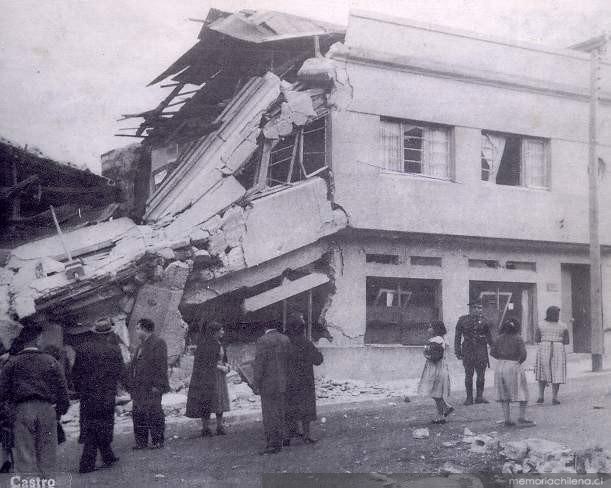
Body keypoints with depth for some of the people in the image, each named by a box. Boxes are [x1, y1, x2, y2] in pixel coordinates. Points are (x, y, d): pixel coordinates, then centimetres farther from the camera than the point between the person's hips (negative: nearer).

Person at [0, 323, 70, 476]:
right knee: (46, 452, 9)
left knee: (24, 453, 3)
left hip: (22, 409, -1)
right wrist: (62, 408, 13)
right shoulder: (50, 361, 3)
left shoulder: (13, 362, 2)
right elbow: (62, 388, 3)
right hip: (47, 409, 1)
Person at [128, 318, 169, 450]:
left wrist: (157, 385, -19)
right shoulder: (141, 346, 19)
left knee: (154, 414, -2)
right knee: (138, 415, 10)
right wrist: (132, 386, 17)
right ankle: (141, 441, 18)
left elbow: (161, 366, -15)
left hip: (151, 388, -9)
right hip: (139, 388, 9)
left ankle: (158, 441, 6)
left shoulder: (158, 343, -9)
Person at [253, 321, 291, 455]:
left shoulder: (263, 341, -14)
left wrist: (256, 385, -10)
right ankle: (281, 439, 24)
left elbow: (259, 364, -16)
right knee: (282, 412, 16)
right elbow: (290, 362, 8)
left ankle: (273, 444, 2)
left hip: (268, 384, -6)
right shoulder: (286, 340, 4)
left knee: (270, 415, 0)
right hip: (284, 383, 6)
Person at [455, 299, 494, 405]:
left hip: (481, 349, 1)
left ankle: (479, 396, 7)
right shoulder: (463, 320, 4)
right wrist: (458, 351, 0)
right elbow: (458, 336, 5)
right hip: (468, 349, -1)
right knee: (468, 374, 3)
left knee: (481, 374, -3)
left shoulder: (483, 321, 8)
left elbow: (489, 337, 16)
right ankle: (469, 397, 10)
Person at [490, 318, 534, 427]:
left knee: (504, 394, 10)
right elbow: (523, 353, -14)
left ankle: (507, 419, 9)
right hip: (514, 366, -5)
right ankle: (522, 417, 0)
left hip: (500, 367, 5)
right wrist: (520, 361, 5)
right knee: (523, 394, 5)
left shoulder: (500, 338, 5)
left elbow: (492, 352, 5)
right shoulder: (518, 338, -7)